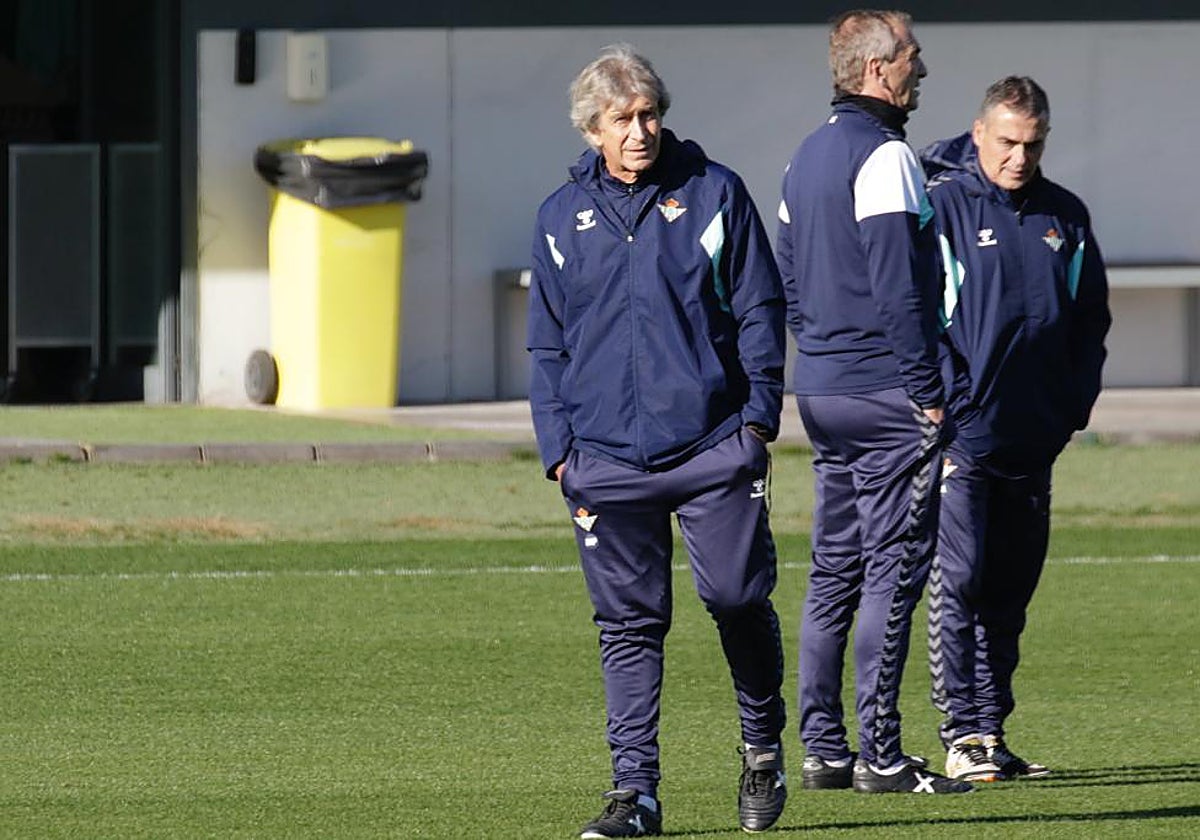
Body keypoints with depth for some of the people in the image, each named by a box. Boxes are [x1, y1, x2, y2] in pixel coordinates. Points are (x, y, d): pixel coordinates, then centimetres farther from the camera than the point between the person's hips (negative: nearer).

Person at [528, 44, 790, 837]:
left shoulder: (714, 193, 3)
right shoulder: (562, 218, 10)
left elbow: (759, 310, 5)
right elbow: (548, 345, 15)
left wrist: (759, 414, -3)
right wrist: (560, 448, 6)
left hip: (714, 445, -2)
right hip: (608, 459, 2)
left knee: (738, 599, -3)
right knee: (630, 623, 1)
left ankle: (764, 746, 22)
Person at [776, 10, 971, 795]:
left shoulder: (807, 157, 14)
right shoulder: (884, 156, -14)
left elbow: (788, 280, 19)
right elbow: (898, 287, -18)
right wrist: (928, 392, -15)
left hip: (823, 393, 9)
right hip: (886, 395, -9)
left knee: (835, 568, 12)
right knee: (893, 569, -6)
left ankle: (823, 749, 13)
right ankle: (880, 754, -7)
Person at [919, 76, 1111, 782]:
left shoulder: (1065, 218, 11)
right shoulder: (942, 207, -4)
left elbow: (1091, 319, 19)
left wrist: (1073, 407, 8)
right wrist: (951, 409, -13)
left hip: (1035, 440, 6)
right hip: (964, 437, -5)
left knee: (1012, 587, 9)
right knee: (962, 578, -10)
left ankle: (993, 732, 14)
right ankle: (966, 734, -10)